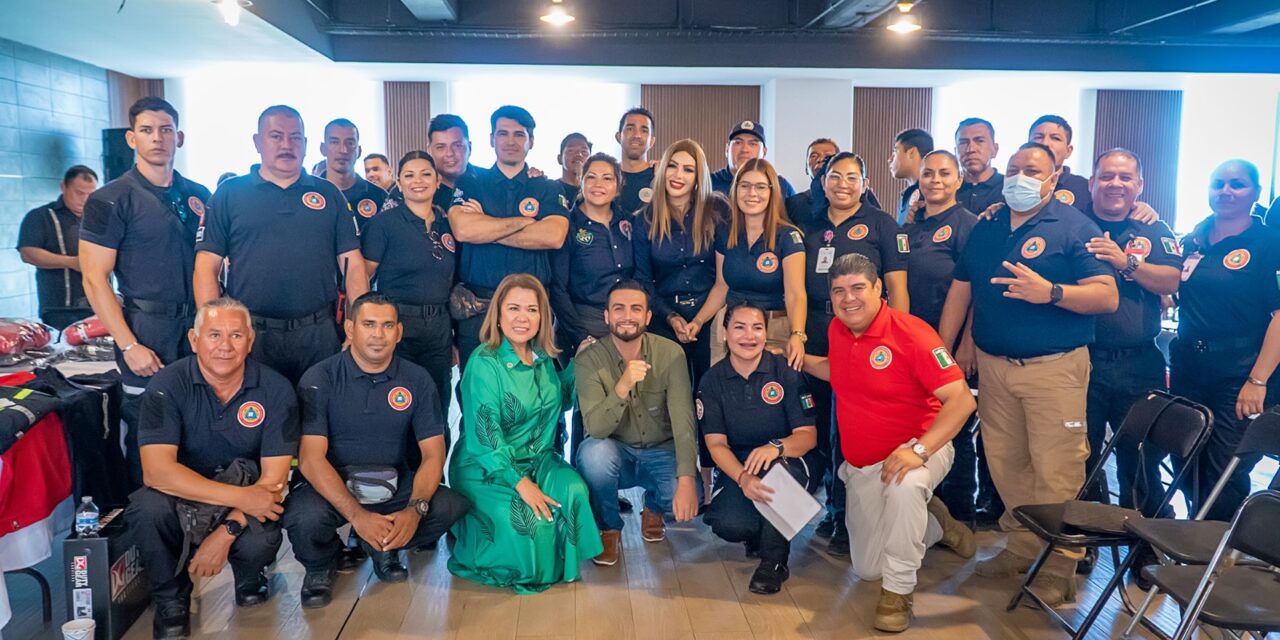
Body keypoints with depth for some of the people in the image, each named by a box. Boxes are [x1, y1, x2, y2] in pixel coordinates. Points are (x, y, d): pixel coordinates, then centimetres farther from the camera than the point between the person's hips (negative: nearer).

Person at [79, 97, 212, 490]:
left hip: (199, 324, 4)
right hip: (147, 328, -4)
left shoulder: (198, 196, 11)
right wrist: (129, 345, -12)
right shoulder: (111, 200, -4)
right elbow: (95, 279, -8)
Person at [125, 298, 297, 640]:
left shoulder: (275, 389, -11)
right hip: (182, 495, 1)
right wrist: (241, 496, -32)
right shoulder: (167, 386, -13)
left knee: (261, 543, -31)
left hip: (247, 503, 0)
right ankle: (171, 598, -2)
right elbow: (158, 470, -24)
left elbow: (274, 478, -13)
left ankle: (249, 580, 10)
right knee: (147, 507, -32)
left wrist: (227, 531, -27)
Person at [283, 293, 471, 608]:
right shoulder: (319, 379, -10)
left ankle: (383, 547, 9)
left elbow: (433, 454, -4)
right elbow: (311, 458, -17)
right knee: (304, 517, -34)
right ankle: (320, 564, 4)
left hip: (393, 485, 3)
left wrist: (415, 508, -24)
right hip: (330, 487, -2)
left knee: (455, 507, -21)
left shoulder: (417, 380, -2)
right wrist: (357, 515, -29)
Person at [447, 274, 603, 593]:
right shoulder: (484, 363, -17)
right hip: (485, 469, -6)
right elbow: (483, 435, -21)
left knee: (574, 492, -25)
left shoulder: (543, 357, 3)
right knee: (528, 523, -29)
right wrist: (520, 483, -28)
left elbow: (559, 401, 21)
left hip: (536, 459, 6)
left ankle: (559, 565, 2)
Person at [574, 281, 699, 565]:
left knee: (689, 500, -27)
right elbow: (595, 428, -24)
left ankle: (653, 508, 14)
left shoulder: (671, 354, -13)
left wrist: (686, 480, -34)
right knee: (593, 451, -34)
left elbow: (683, 419, -21)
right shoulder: (589, 359, -15)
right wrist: (622, 386, -42)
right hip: (616, 453, 0)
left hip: (661, 452, 1)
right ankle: (609, 528, -3)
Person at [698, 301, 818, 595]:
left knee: (773, 466, -37)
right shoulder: (712, 380, -3)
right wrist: (743, 478, -30)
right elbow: (716, 443, -8)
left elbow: (808, 435, -10)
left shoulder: (786, 371, -8)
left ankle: (775, 560, -14)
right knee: (728, 524, -29)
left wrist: (776, 447, -34)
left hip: (790, 466, -1)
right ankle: (758, 534, 12)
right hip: (737, 467, 1)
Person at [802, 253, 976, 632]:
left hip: (915, 449, -6)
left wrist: (919, 450, -37)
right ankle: (932, 524, 39)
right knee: (866, 569, 13)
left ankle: (899, 591, -21)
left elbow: (961, 399, -26)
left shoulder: (911, 333, -21)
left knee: (905, 486, -44)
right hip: (861, 465, 6)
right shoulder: (837, 331, -2)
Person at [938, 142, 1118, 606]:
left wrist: (1050, 292, -25)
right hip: (993, 364, 6)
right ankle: (1023, 546, 27)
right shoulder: (985, 228, 12)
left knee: (1055, 471, -4)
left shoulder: (1075, 228, -4)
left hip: (1055, 367, -5)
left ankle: (1058, 566, 9)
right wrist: (942, 351, 9)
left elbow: (1107, 296, -10)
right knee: (1005, 463, 12)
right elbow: (961, 290, 14)